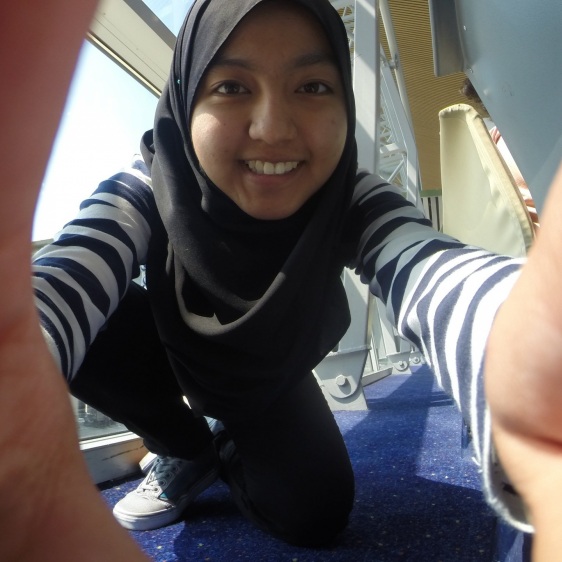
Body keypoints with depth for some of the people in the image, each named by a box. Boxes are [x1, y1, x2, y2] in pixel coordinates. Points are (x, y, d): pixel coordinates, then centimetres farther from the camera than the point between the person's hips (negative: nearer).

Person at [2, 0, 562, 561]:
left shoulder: (355, 204, -31)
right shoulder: (140, 195, -32)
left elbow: (433, 272, -53)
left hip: (270, 383, 1)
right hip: (172, 362, 0)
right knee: (99, 330, -30)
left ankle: (233, 452, 23)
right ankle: (185, 451, 1)